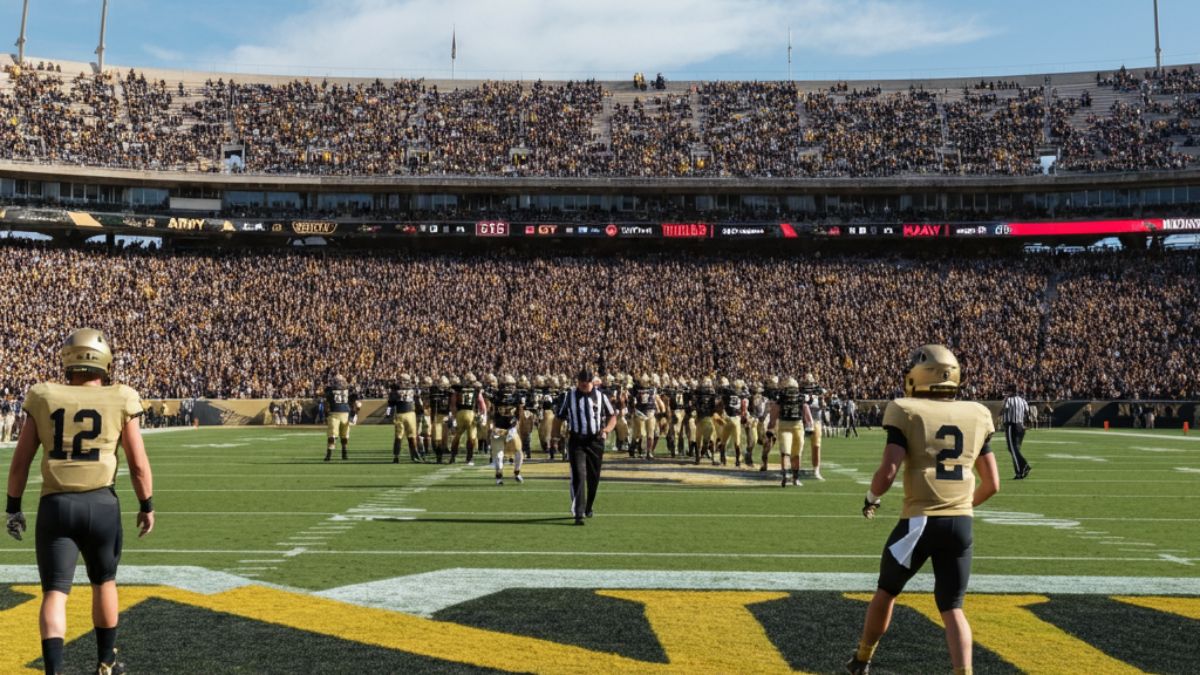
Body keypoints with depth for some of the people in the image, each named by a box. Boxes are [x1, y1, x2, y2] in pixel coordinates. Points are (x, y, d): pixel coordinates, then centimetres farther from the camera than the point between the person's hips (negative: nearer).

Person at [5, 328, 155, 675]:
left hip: (55, 505, 1)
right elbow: (139, 464, -1)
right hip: (101, 504, 0)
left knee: (54, 591, 7)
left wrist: (13, 507, 18)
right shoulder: (119, 401, -3)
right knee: (104, 582, 19)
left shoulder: (43, 398, 3)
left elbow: (21, 460, 6)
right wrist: (146, 506, 12)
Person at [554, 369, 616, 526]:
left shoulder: (600, 397, 3)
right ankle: (579, 514, -15)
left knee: (593, 478, 10)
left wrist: (606, 429, -8)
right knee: (579, 476, -13)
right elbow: (558, 417, 9)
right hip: (576, 441, -2)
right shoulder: (569, 397, 1)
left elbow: (612, 416, 11)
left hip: (596, 441, 2)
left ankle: (588, 508, 31)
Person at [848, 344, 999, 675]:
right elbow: (992, 484, 11)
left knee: (886, 591, 19)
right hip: (962, 524, 3)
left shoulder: (907, 413, -6)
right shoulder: (977, 416, 8)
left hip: (920, 522, -3)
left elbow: (887, 472, -15)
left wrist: (872, 499, 5)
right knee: (952, 607, 12)